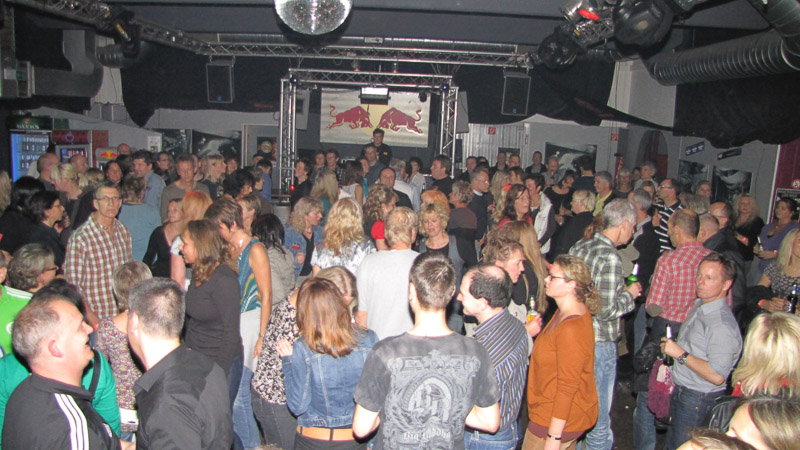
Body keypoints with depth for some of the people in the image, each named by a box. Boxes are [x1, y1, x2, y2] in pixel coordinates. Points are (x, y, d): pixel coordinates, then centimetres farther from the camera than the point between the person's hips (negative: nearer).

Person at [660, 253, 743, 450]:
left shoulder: (723, 325, -24)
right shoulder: (699, 307, 6)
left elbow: (717, 376, -30)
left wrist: (680, 354, -25)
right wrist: (671, 348, 11)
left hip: (699, 400, -9)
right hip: (681, 392, 9)